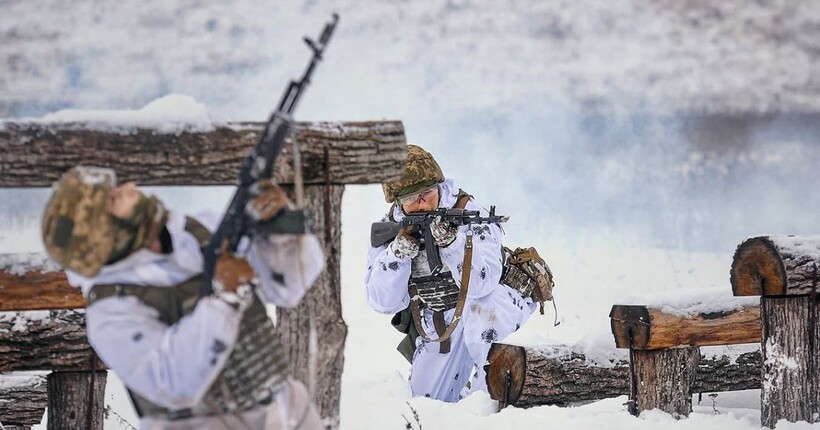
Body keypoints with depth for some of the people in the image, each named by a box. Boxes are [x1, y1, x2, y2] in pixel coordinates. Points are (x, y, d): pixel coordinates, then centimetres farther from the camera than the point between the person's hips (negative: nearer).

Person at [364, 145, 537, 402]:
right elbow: (384, 303, -13)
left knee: (478, 305, -37)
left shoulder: (468, 213, -21)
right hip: (436, 326, 5)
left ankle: (491, 388, -21)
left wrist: (451, 242, -47)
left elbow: (480, 284, -32)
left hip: (492, 303, -5)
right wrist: (397, 253, -29)